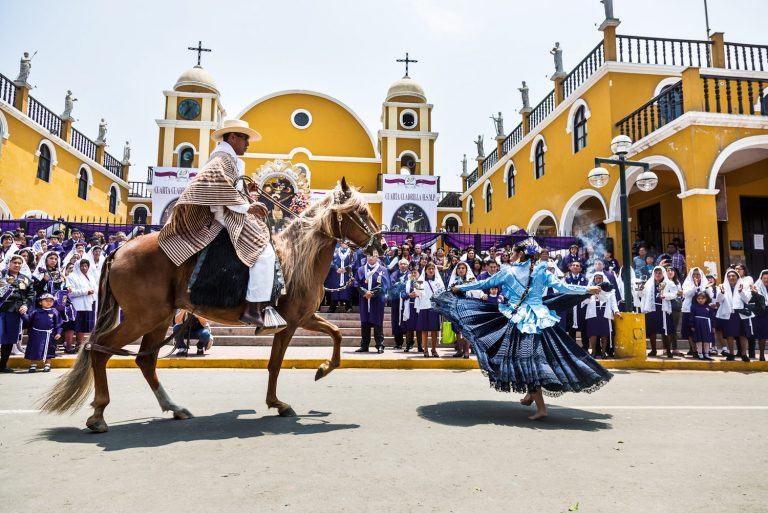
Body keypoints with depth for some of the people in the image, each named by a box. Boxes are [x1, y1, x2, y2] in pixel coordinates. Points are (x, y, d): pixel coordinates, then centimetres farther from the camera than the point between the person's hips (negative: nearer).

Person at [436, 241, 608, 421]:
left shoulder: (508, 272, -1)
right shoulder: (541, 271, 5)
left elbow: (484, 284, 5)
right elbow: (562, 287, 7)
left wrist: (461, 287, 18)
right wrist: (587, 289, 20)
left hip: (518, 320, -3)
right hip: (541, 319, 3)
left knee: (525, 360, -2)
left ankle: (541, 407, -3)